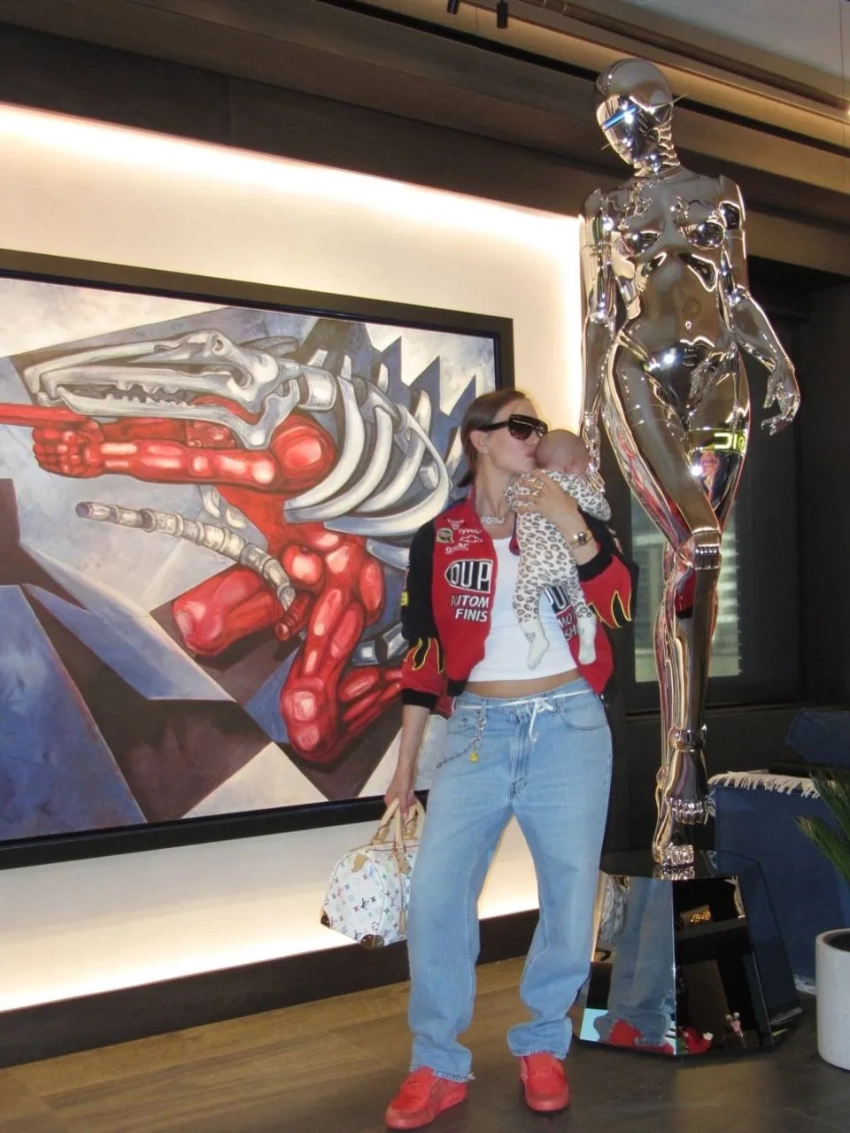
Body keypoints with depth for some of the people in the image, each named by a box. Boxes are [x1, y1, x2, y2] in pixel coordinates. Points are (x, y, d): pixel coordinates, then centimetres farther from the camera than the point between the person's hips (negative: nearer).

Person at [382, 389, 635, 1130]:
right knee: (436, 893, -6)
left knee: (570, 893, 5)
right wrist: (406, 764, 5)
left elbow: (618, 608, -7)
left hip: (568, 726, 1)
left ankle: (543, 1048, 26)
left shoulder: (568, 517, 6)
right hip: (478, 729, 0)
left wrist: (573, 529, -18)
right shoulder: (438, 540, 5)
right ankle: (438, 1066, 11)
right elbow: (422, 655, 6)